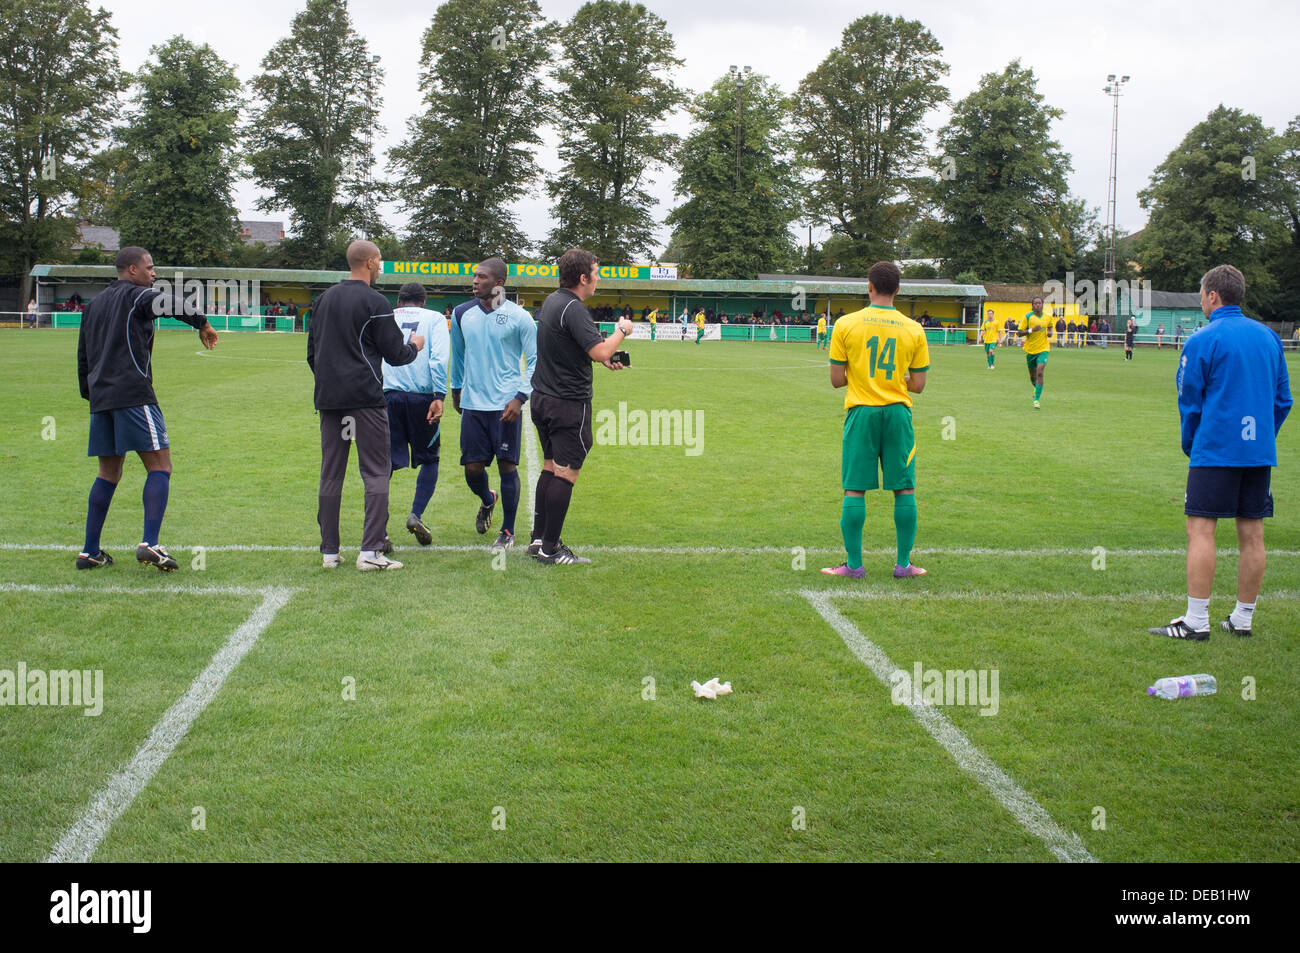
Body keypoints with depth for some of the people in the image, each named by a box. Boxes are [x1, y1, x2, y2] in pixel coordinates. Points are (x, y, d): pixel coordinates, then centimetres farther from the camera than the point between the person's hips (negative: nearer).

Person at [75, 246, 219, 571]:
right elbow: (174, 304, -22)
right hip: (134, 395, -8)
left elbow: (82, 356, 26)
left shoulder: (95, 304, 23)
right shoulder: (136, 296, -1)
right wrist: (202, 324, -11)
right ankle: (150, 544, -20)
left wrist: (89, 393, 29)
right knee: (159, 467, -7)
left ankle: (90, 551, 11)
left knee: (108, 474, 14)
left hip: (101, 398, 8)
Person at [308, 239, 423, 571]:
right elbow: (395, 354, -5)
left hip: (328, 399, 6)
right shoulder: (374, 302, -7)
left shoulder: (324, 299, 13)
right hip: (364, 399, -6)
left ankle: (329, 551, 11)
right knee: (376, 472, -2)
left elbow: (312, 352, 19)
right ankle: (370, 551, -8)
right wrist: (415, 346, 15)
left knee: (330, 475, 9)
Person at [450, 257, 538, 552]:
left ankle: (508, 531, 13)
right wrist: (456, 389, 28)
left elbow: (535, 361, -1)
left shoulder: (519, 317, -5)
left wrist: (520, 397, -12)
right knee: (472, 467, 2)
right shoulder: (462, 314, 7)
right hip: (473, 403, 3)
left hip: (506, 405, -3)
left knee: (507, 465, -1)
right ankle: (487, 500, 37)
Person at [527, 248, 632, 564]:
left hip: (543, 397, 10)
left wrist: (604, 358, 13)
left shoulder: (552, 301, 11)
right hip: (569, 403, -10)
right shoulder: (573, 309, -20)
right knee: (566, 473, -4)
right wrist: (621, 331, -9)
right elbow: (600, 351, -27)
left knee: (550, 467, 17)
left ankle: (538, 538, 20)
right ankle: (550, 549, 0)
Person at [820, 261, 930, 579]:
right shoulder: (913, 330, 1)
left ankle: (854, 564, 4)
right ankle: (903, 563, 10)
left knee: (854, 489, 3)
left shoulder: (846, 325, -4)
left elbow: (836, 379, -2)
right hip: (898, 413, 1)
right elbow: (918, 385, 3)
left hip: (862, 412, -1)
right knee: (905, 489, 8)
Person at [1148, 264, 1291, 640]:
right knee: (1252, 535, 8)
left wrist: (1190, 446, 13)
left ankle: (1196, 622, -7)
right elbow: (1282, 399, 15)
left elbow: (1189, 402, -2)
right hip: (1260, 452, 6)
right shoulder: (1269, 337, 11)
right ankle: (1242, 619, 15)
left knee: (1201, 529, -4)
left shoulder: (1202, 341, -7)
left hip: (1215, 450, -6)